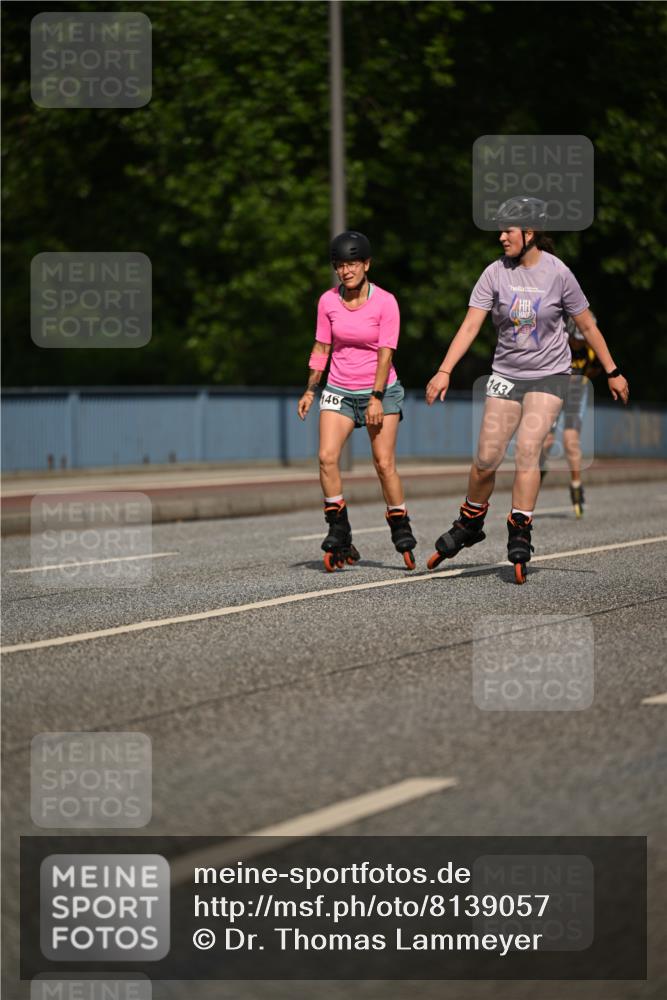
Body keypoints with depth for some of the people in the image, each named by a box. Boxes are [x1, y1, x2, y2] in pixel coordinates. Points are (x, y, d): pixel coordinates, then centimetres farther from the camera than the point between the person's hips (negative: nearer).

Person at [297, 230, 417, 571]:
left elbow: (385, 352, -12)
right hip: (339, 389, 3)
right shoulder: (328, 301, 0)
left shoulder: (385, 302, -10)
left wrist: (376, 398, -18)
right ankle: (339, 537, -7)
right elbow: (321, 348, 9)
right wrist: (310, 390, 6)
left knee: (384, 464, -8)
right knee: (327, 457, -14)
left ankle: (402, 535, 6)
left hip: (381, 389, -3)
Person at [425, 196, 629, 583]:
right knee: (487, 457, -1)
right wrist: (445, 371, -21)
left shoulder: (558, 273, -10)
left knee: (527, 449, -19)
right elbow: (471, 324, -10)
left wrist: (613, 372, 6)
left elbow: (588, 326, 1)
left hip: (550, 374, -2)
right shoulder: (496, 273, -5)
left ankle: (520, 533, -14)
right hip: (506, 373, 2)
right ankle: (470, 523, 23)